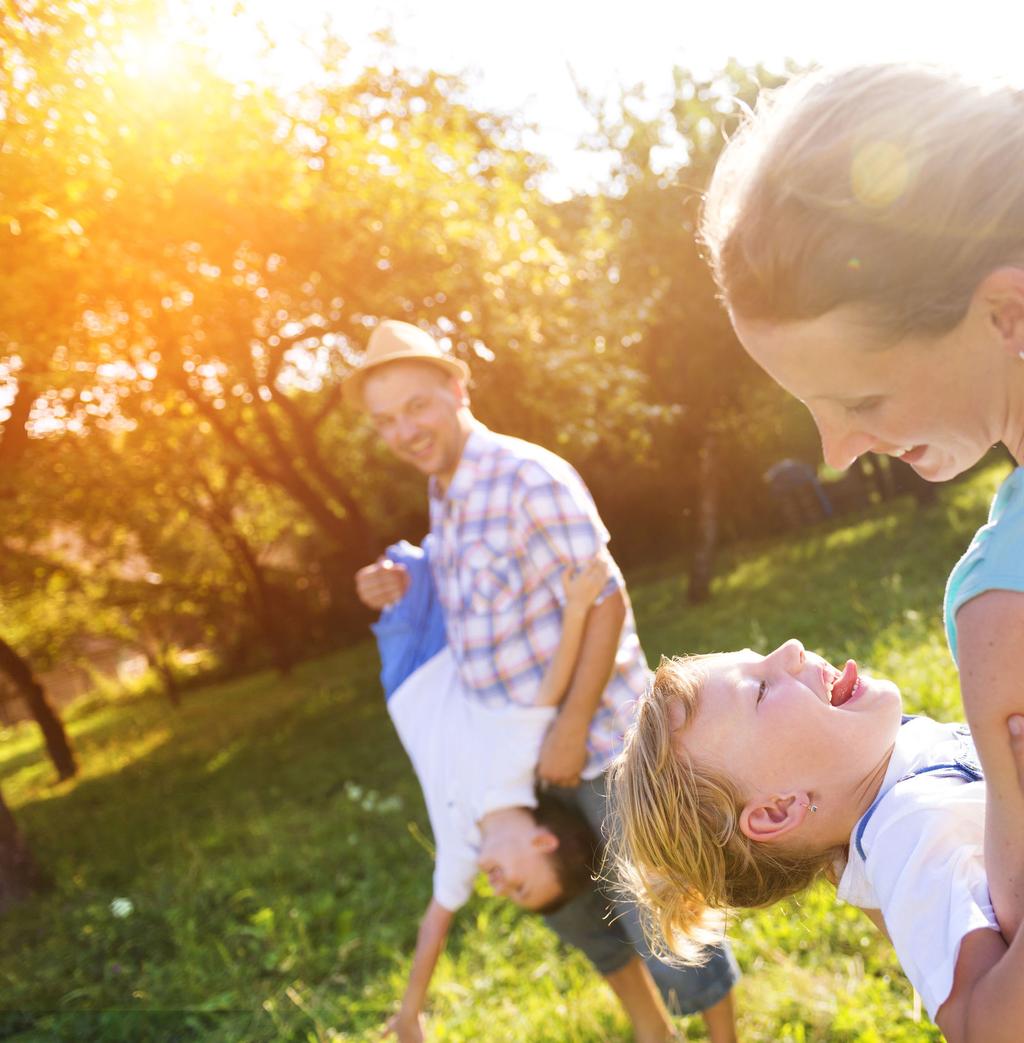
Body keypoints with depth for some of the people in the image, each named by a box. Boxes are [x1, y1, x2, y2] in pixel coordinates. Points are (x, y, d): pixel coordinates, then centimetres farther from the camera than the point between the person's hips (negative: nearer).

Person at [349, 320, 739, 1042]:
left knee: (656, 913, 2)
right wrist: (404, 589, 0)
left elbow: (605, 602, -21)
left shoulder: (528, 477, -19)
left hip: (600, 739, -9)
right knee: (571, 905, 23)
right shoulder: (446, 498, 7)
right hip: (526, 751, 9)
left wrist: (572, 728, -22)